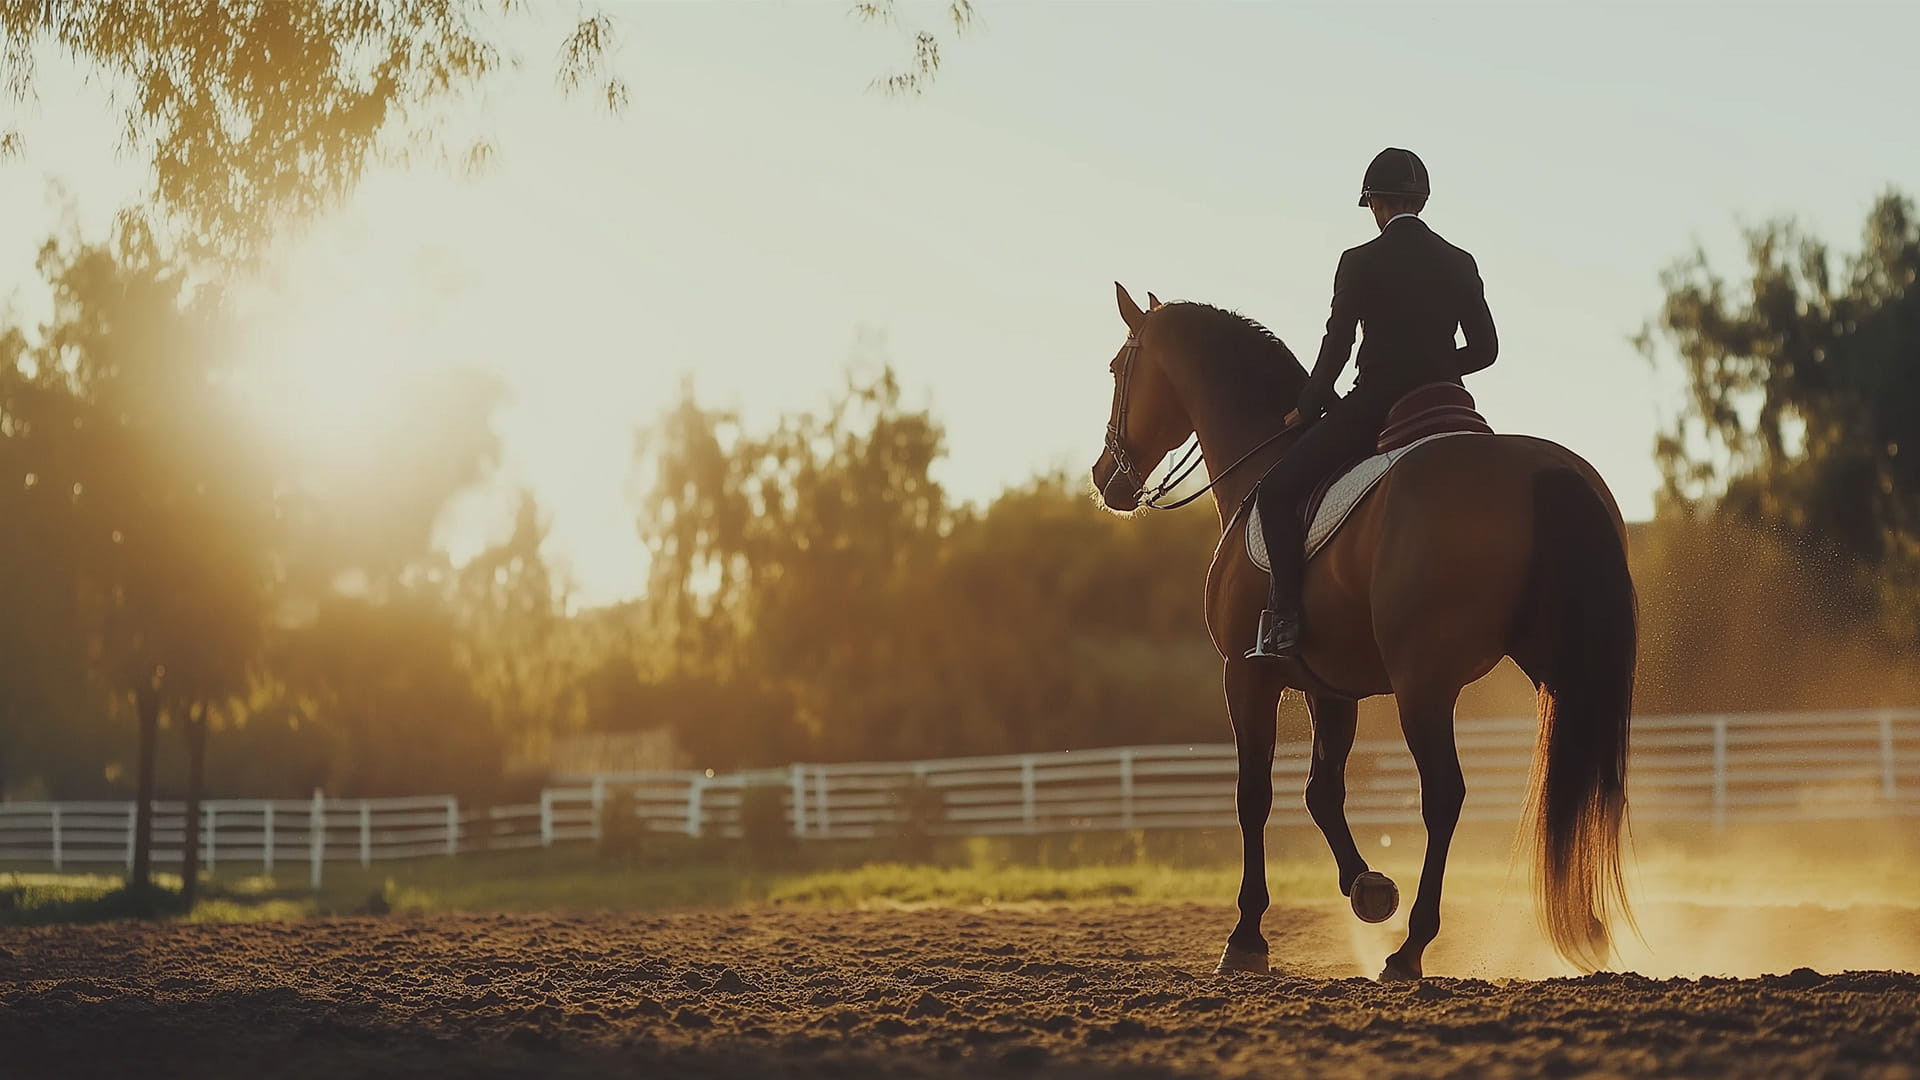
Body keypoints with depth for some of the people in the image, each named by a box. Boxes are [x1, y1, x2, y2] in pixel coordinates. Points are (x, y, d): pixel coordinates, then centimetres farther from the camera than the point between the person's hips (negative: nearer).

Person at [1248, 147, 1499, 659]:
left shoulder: (1360, 263, -6)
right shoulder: (1460, 264, 8)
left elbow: (1336, 347, -6)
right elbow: (1485, 348, 9)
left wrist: (1309, 405, 9)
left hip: (1372, 407, -6)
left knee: (1278, 490, 0)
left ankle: (1286, 618, -13)